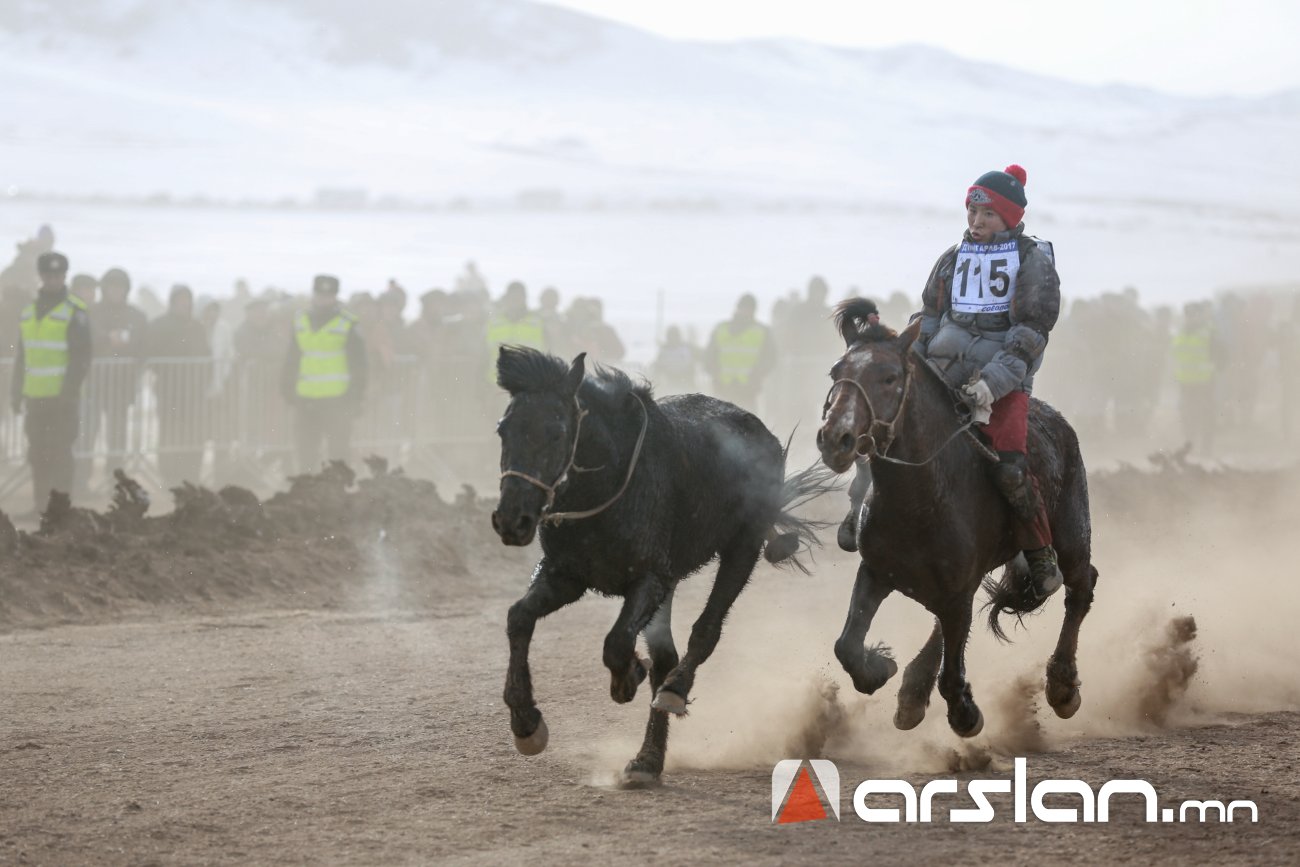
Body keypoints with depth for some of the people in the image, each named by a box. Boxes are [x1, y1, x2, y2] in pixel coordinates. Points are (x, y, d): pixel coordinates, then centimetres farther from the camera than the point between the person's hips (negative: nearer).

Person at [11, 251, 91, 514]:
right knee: (38, 453, 9)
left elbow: (82, 358, -10)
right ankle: (41, 508, 15)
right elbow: (22, 356, 20)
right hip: (35, 396, 6)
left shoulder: (75, 312, -6)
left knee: (59, 452, -7)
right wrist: (17, 391, 15)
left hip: (62, 397, -6)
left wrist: (70, 391, -17)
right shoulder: (29, 311, 13)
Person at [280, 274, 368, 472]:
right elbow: (291, 362, 19)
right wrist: (287, 388, 12)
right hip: (305, 401, 4)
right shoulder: (300, 322, 12)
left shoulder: (347, 324, -2)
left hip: (336, 401, -4)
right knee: (305, 455, 6)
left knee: (337, 454, -2)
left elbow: (358, 365, 0)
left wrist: (356, 398, -6)